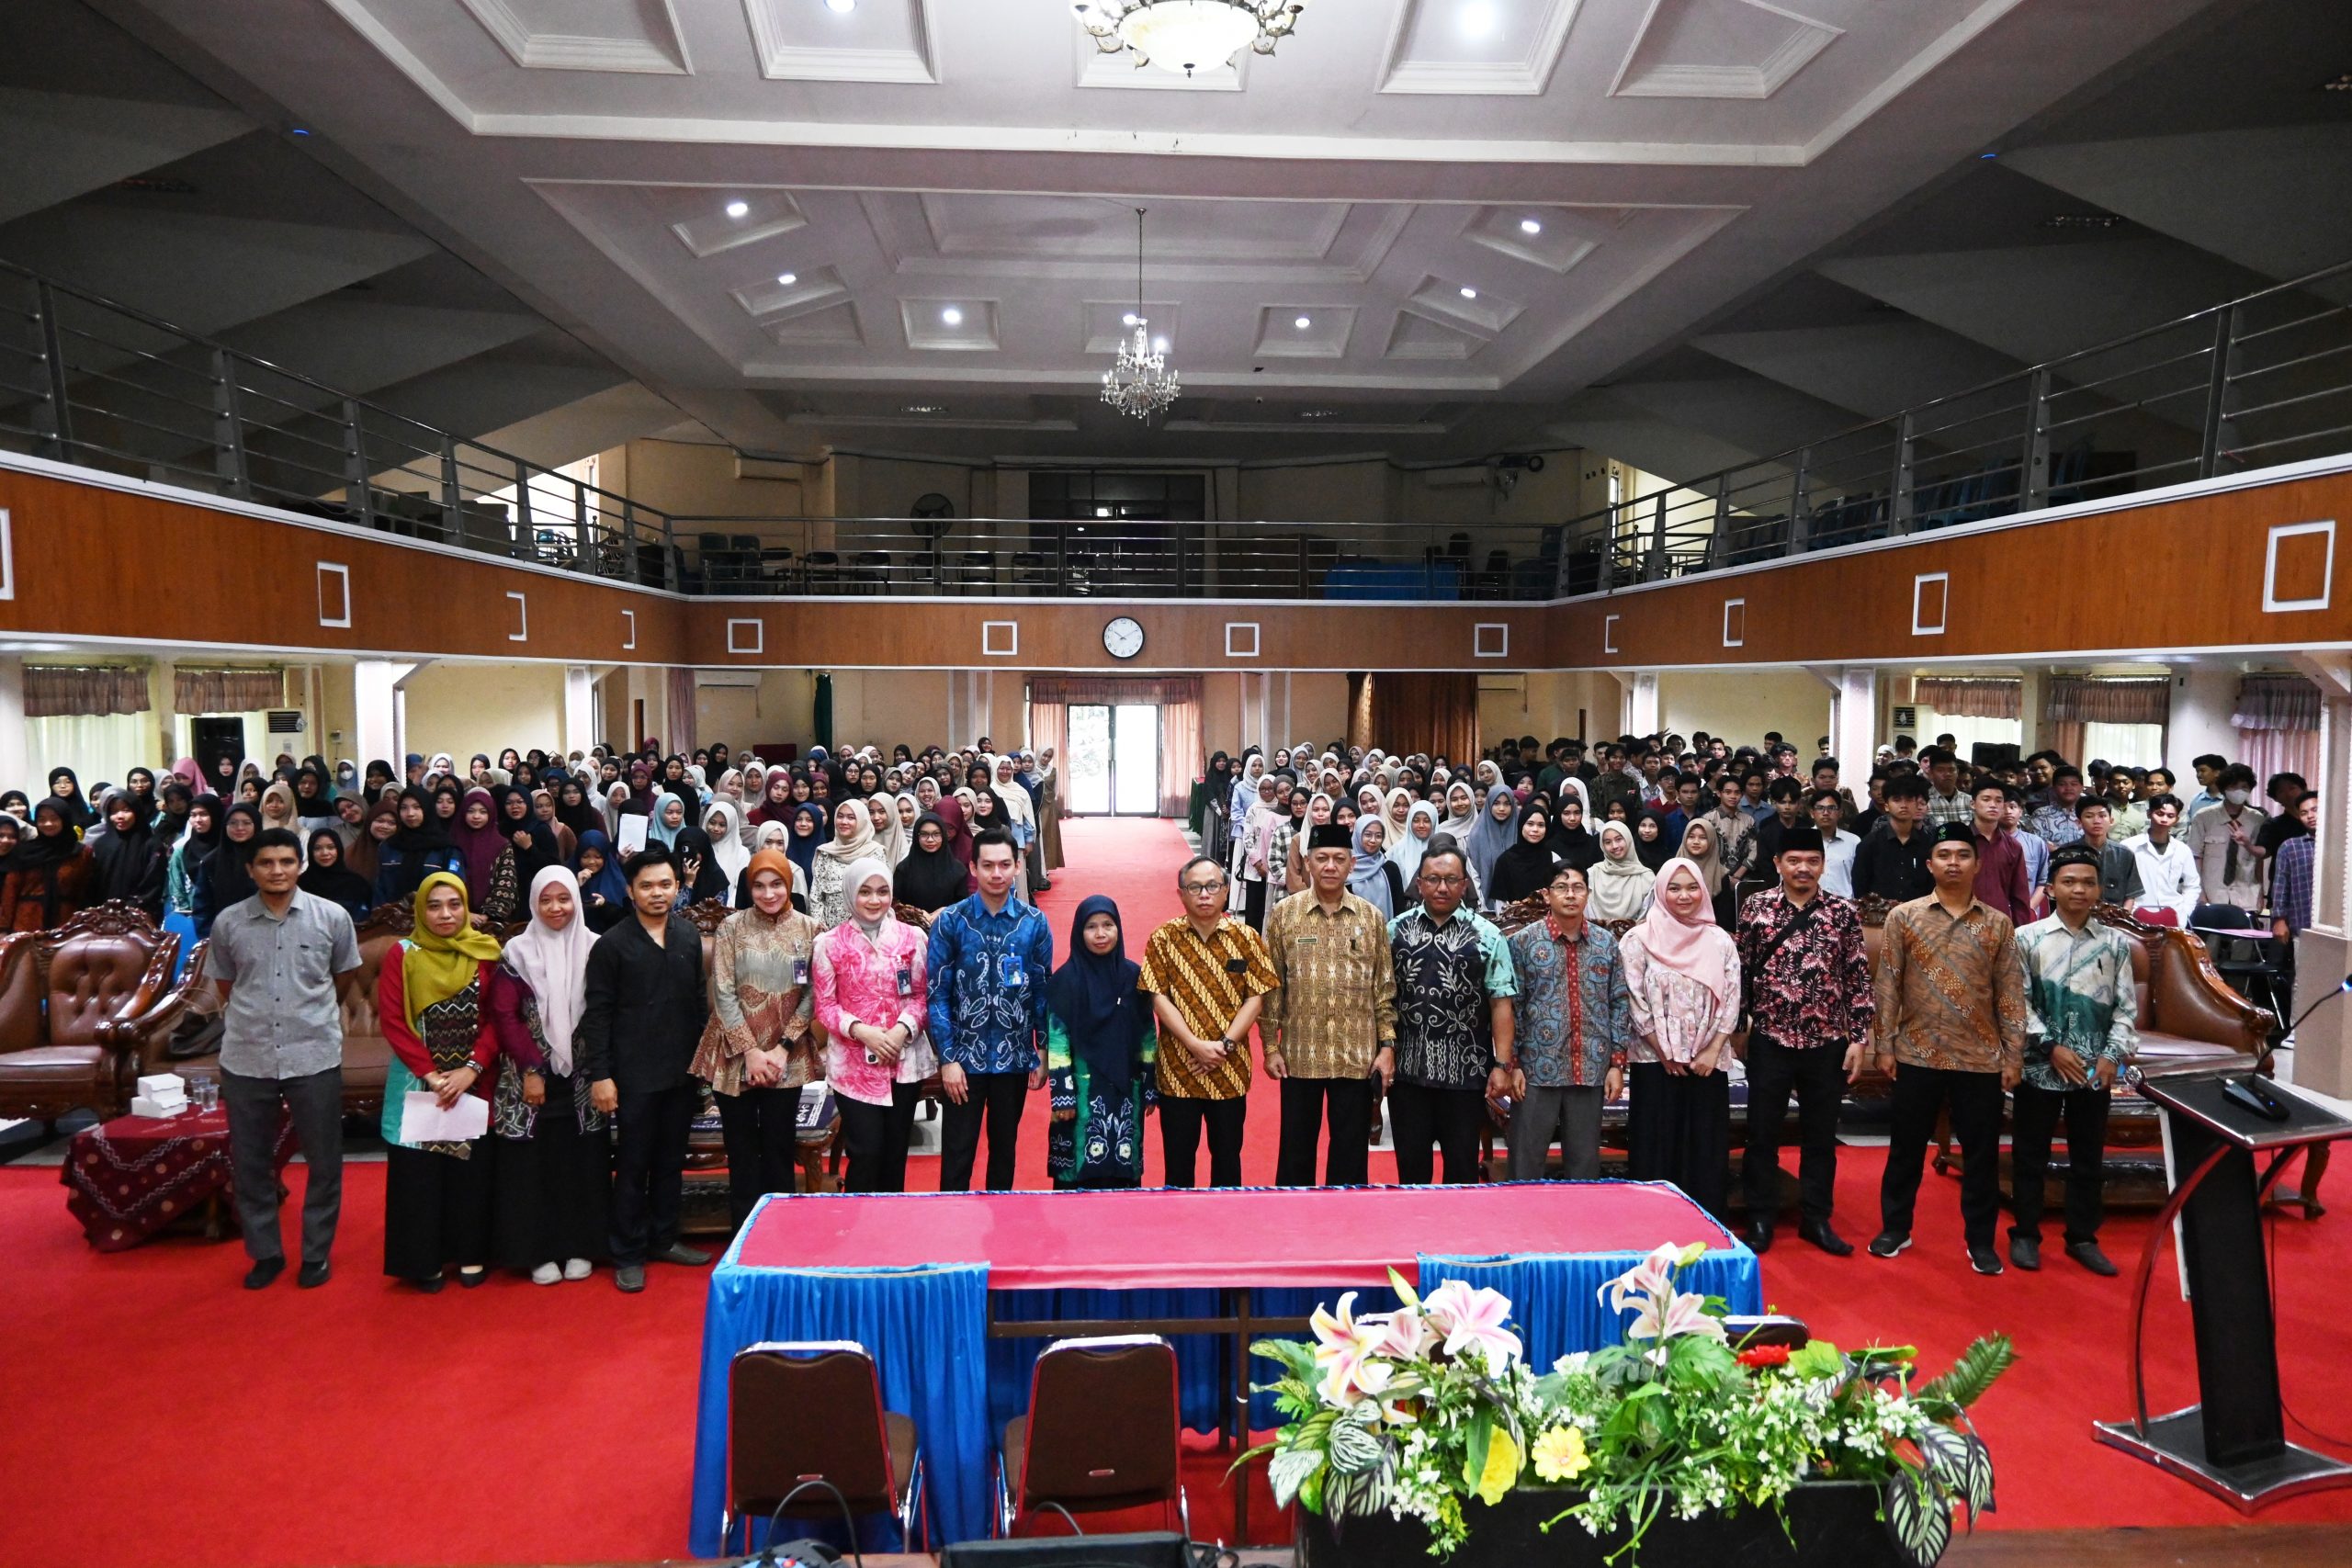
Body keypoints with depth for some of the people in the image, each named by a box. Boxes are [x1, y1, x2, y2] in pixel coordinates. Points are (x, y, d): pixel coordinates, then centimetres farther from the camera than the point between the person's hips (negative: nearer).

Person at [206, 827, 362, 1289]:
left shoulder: (332, 917, -4)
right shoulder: (229, 922, 0)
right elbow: (225, 987, 14)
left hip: (315, 1057, -2)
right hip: (246, 1060, 2)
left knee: (323, 1162, 6)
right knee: (249, 1164, 11)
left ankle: (317, 1253, 22)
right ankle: (265, 1253, 27)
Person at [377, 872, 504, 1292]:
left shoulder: (486, 952, 0)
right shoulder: (403, 955, -1)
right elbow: (392, 1020, -6)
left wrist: (471, 1069, -15)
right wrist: (430, 1074, -14)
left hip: (474, 1080, 1)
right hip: (418, 1082, 0)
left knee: (472, 1166, 5)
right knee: (418, 1170, 3)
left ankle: (471, 1254, 18)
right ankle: (424, 1260, 15)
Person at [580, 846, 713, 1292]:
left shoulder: (689, 936, 5)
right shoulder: (612, 945, -7)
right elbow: (597, 1015, -7)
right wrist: (599, 1075, -11)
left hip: (683, 1069, 4)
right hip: (635, 1074, -4)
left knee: (671, 1160, 14)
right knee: (633, 1164, 4)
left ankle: (663, 1238, 28)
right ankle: (628, 1254, 16)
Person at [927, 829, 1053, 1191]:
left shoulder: (1034, 923, -2)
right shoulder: (950, 922, -6)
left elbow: (1043, 991, 2)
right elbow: (938, 994, -6)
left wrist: (1043, 1052, 0)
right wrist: (947, 1059, -9)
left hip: (1015, 1058, 2)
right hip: (965, 1057, -1)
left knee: (1004, 1147, 16)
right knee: (957, 1151, 5)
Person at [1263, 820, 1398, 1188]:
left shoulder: (1372, 917, 2)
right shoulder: (1284, 914, -1)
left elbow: (1385, 988, 4)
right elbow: (1271, 985, 2)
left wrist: (1388, 1045, -2)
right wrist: (1270, 1045, -2)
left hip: (1359, 1057, 1)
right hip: (1300, 1056, 0)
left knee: (1352, 1153, 9)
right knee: (1296, 1150, 10)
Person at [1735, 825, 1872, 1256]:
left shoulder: (1843, 913, 0)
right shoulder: (1756, 907, -1)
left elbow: (1858, 978, 1)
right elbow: (1740, 970, 3)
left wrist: (1859, 1038, -3)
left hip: (1827, 1042, 1)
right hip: (1769, 1039, -1)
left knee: (1821, 1134, 11)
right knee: (1762, 1132, 6)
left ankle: (1816, 1218, 24)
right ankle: (1760, 1219, 18)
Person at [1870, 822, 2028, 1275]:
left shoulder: (1998, 923, 3)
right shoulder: (1903, 917, -1)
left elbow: (2011, 993, 3)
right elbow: (1888, 985, 0)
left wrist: (2013, 1055, -1)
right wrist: (1885, 1046, -3)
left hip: (1981, 1058, 1)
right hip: (1917, 1054, -1)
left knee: (1982, 1151, 8)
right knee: (1906, 1144, 9)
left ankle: (1981, 1241, 21)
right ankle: (1894, 1227, 22)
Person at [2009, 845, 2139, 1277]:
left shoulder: (2115, 943, 3)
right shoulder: (2028, 938, -4)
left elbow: (2126, 1006, 4)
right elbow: (2020, 1002, -5)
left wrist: (2115, 1055, -7)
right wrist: (2051, 1047, -12)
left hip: (2095, 1071, 2)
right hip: (2040, 1067, -2)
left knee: (2089, 1157, 12)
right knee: (2030, 1154, 7)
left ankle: (2082, 1238, 26)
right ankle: (2025, 1234, 19)